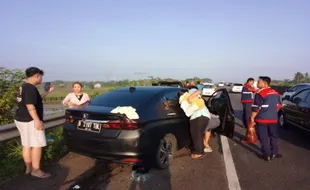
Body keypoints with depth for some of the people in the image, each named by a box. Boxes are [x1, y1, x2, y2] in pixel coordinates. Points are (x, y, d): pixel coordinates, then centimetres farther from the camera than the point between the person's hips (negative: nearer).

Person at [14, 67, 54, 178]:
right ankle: (36, 170, 2)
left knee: (27, 145, 14)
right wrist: (37, 120, -26)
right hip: (30, 121, -10)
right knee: (37, 145, -3)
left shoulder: (24, 87, 14)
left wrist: (48, 92, 26)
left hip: (22, 119, 10)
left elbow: (37, 99, 25)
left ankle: (28, 168, 22)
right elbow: (30, 105, -25)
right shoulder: (31, 88, -18)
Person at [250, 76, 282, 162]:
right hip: (273, 119, 7)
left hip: (262, 119, -7)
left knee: (264, 138, 3)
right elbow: (278, 105, 16)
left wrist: (252, 117, -8)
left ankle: (267, 155, 7)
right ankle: (274, 153, 25)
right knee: (273, 136, 18)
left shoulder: (260, 94, -16)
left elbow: (256, 107, -17)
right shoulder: (276, 93, 9)